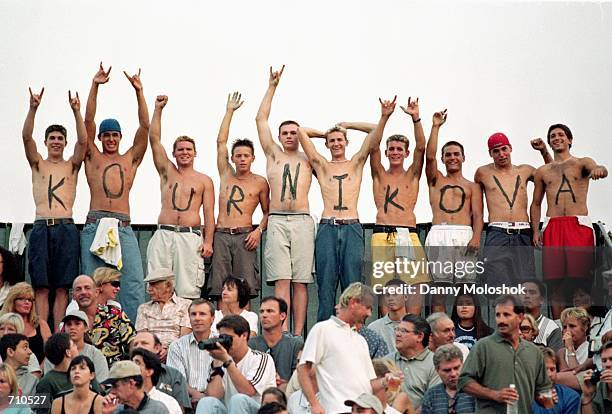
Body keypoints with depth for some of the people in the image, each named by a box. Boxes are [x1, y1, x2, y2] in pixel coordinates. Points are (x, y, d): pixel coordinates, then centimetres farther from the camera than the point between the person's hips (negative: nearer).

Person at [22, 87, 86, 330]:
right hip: (41, 228, 0)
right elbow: (26, 138, -1)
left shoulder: (72, 166, 13)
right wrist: (33, 109, -16)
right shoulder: (38, 164, 14)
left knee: (62, 288, -2)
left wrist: (77, 112, -16)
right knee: (41, 287, -3)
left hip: (66, 229, 0)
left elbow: (83, 141, -3)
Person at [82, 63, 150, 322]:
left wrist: (139, 91, 1)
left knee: (134, 280, -11)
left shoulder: (130, 159, 18)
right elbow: (88, 121, 6)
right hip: (94, 225, 0)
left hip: (123, 227, 0)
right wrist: (95, 86, -2)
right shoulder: (92, 157, 16)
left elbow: (145, 126, 9)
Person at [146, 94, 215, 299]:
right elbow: (154, 139, 10)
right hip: (164, 235, 2)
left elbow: (209, 213, 7)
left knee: (188, 290, -7)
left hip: (191, 237, -1)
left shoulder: (204, 180, 12)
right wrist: (158, 109, 5)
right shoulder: (167, 172, 17)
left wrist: (208, 241, -5)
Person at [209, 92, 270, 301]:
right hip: (221, 235, 2)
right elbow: (221, 142, 12)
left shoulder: (259, 182, 9)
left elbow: (267, 212, 14)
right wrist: (229, 111, 13)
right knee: (219, 287, -4)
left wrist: (259, 231, -5)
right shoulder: (226, 174, 15)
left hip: (244, 236, -2)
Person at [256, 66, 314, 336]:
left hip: (302, 222, 0)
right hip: (277, 221, 0)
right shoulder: (273, 155, 18)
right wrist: (272, 87, 14)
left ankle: (298, 335, -3)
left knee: (300, 281, -2)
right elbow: (261, 119, 15)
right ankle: (283, 334, -11)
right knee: (281, 280, -7)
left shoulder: (307, 159, 18)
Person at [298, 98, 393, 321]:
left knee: (353, 283, -1)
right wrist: (325, 133, 23)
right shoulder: (322, 166, 13)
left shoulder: (356, 164, 15)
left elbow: (374, 134, 8)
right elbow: (302, 132, 11)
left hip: (352, 228, 0)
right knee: (326, 284, -1)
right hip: (327, 228, 0)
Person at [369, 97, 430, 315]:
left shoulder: (412, 175, 17)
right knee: (384, 288, -4)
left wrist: (416, 118, -9)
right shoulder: (379, 174, 16)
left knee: (414, 283, -10)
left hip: (409, 235, 0)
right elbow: (374, 147, 2)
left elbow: (421, 147, 3)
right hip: (382, 234, 0)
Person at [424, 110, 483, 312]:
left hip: (465, 236, 0)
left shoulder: (472, 187, 20)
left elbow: (477, 215, 8)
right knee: (438, 287, -9)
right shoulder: (436, 180, 23)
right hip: (438, 235, 0)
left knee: (466, 286, -10)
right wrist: (436, 126, 5)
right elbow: (429, 156, 6)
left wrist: (476, 236, -11)